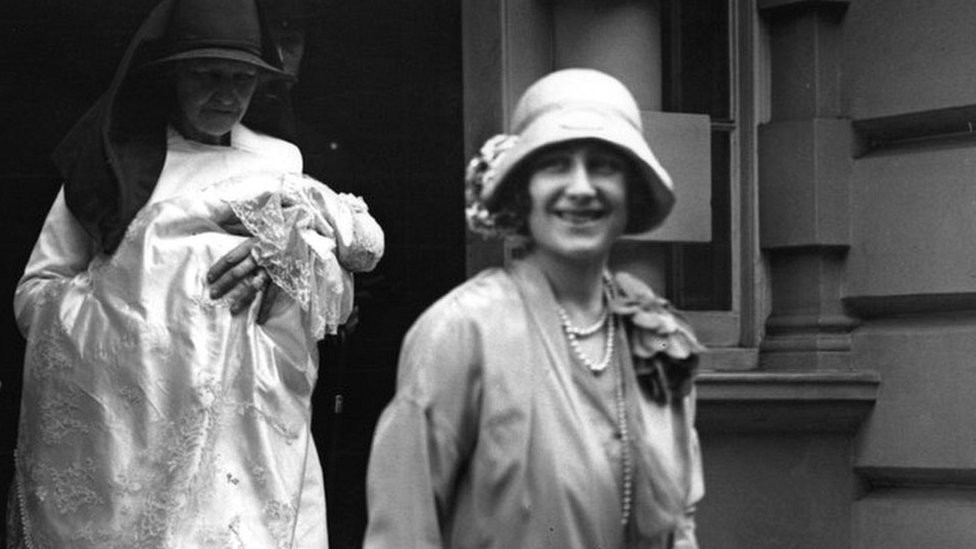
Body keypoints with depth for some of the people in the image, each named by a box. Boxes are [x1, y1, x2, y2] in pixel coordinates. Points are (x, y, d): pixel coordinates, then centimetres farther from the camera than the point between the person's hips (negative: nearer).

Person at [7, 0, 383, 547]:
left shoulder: (277, 165, 15)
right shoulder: (114, 160, 10)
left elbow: (337, 305, 12)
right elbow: (34, 296, 6)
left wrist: (286, 252, -6)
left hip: (244, 433, 1)